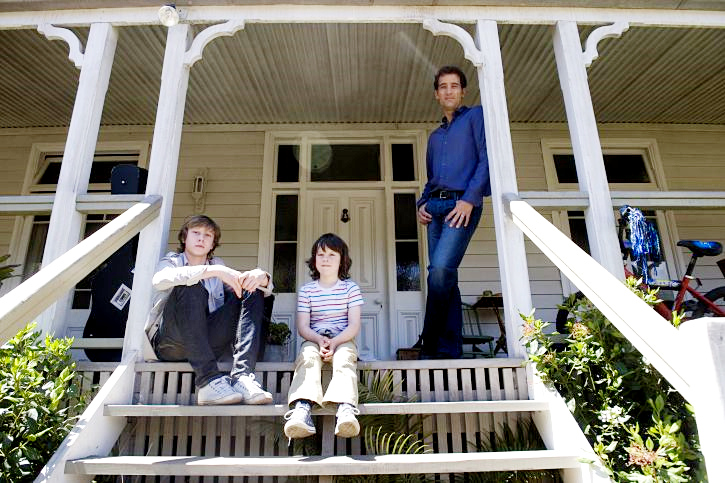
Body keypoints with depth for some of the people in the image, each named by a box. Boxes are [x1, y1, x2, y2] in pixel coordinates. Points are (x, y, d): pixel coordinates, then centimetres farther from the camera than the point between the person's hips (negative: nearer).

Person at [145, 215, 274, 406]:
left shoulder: (217, 265, 21)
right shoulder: (172, 260, 11)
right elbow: (160, 279, -16)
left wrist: (262, 277, -17)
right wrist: (212, 271, -28)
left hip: (207, 344, 3)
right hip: (170, 343, -3)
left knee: (253, 293, -11)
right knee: (191, 287, -26)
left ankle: (242, 376, -31)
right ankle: (208, 380, -37)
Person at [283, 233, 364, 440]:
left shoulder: (351, 288, 6)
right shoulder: (306, 290, 9)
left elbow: (354, 325, -2)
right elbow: (303, 326, 2)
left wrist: (335, 342, -20)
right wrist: (319, 340, -20)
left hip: (343, 340, -1)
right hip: (314, 340, 1)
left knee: (344, 361, -34)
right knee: (307, 360, -33)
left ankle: (346, 409, -56)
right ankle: (302, 408, -54)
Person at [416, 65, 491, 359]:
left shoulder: (475, 116, 11)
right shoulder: (435, 136, 29)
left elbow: (486, 159, -3)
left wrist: (469, 199, -15)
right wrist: (422, 203, 10)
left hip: (462, 205, -6)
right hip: (435, 207, 6)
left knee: (440, 269, -22)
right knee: (445, 278, 0)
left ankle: (431, 348, -12)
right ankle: (450, 349, 3)